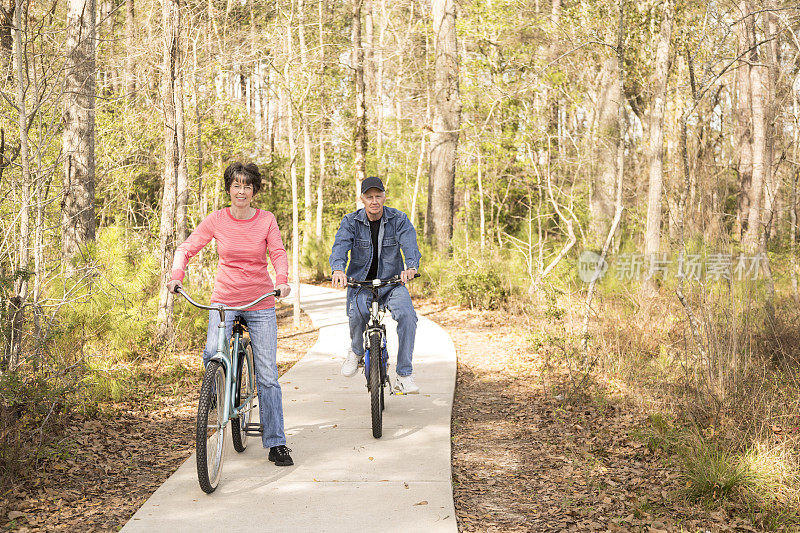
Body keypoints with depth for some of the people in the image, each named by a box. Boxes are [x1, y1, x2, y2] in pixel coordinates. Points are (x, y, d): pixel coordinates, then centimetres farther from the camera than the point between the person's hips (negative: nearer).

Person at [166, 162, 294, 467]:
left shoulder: (266, 220, 0)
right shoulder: (217, 220, -1)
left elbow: (278, 253, -8)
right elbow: (187, 248, 2)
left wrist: (282, 280, -28)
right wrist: (176, 276, -16)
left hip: (260, 303, 0)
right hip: (224, 300, 0)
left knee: (267, 375, -2)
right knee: (212, 356, -23)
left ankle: (276, 444, 5)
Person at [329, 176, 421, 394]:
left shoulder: (399, 219, -3)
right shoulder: (351, 221, -3)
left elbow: (410, 245, -19)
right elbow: (340, 246, -19)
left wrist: (411, 266, -41)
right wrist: (338, 269, -41)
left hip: (392, 282, 1)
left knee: (407, 315, -27)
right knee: (357, 313, -32)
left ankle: (404, 376, -16)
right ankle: (356, 351, 3)